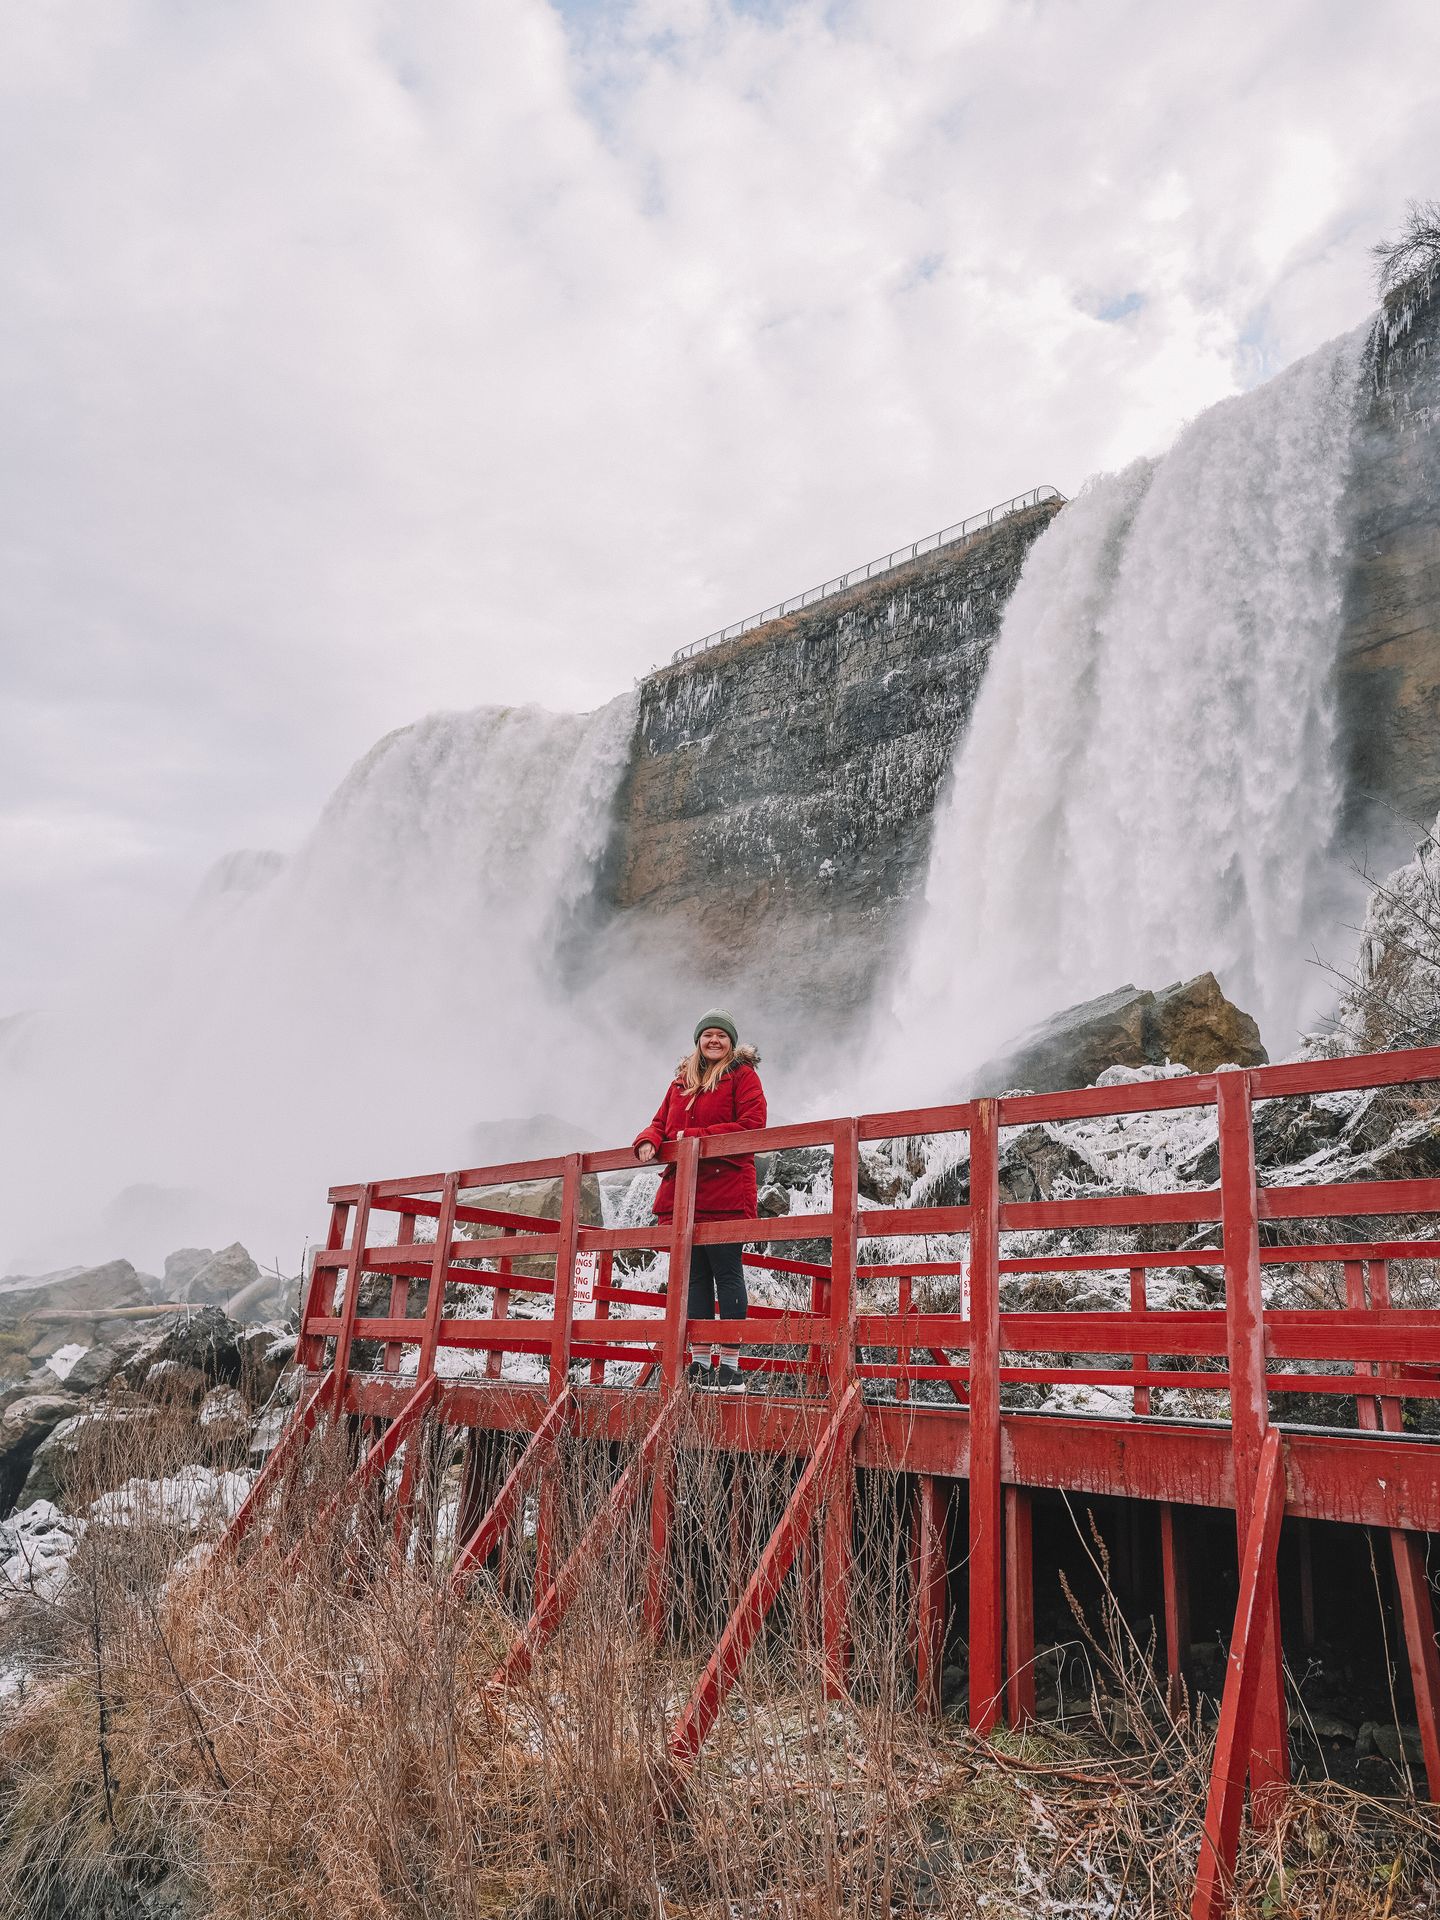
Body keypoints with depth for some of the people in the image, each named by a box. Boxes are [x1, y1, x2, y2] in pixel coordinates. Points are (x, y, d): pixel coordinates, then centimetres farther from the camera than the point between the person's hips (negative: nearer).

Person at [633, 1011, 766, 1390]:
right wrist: (648, 1141, -5)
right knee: (694, 1274, 8)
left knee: (727, 1273, -3)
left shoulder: (742, 1074, 2)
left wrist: (694, 1137, -14)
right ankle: (699, 1359, 13)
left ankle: (730, 1363, 1)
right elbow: (661, 1122, 20)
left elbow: (751, 1126, -10)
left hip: (725, 1192, -6)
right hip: (682, 1191, 6)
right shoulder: (682, 1080, 20)